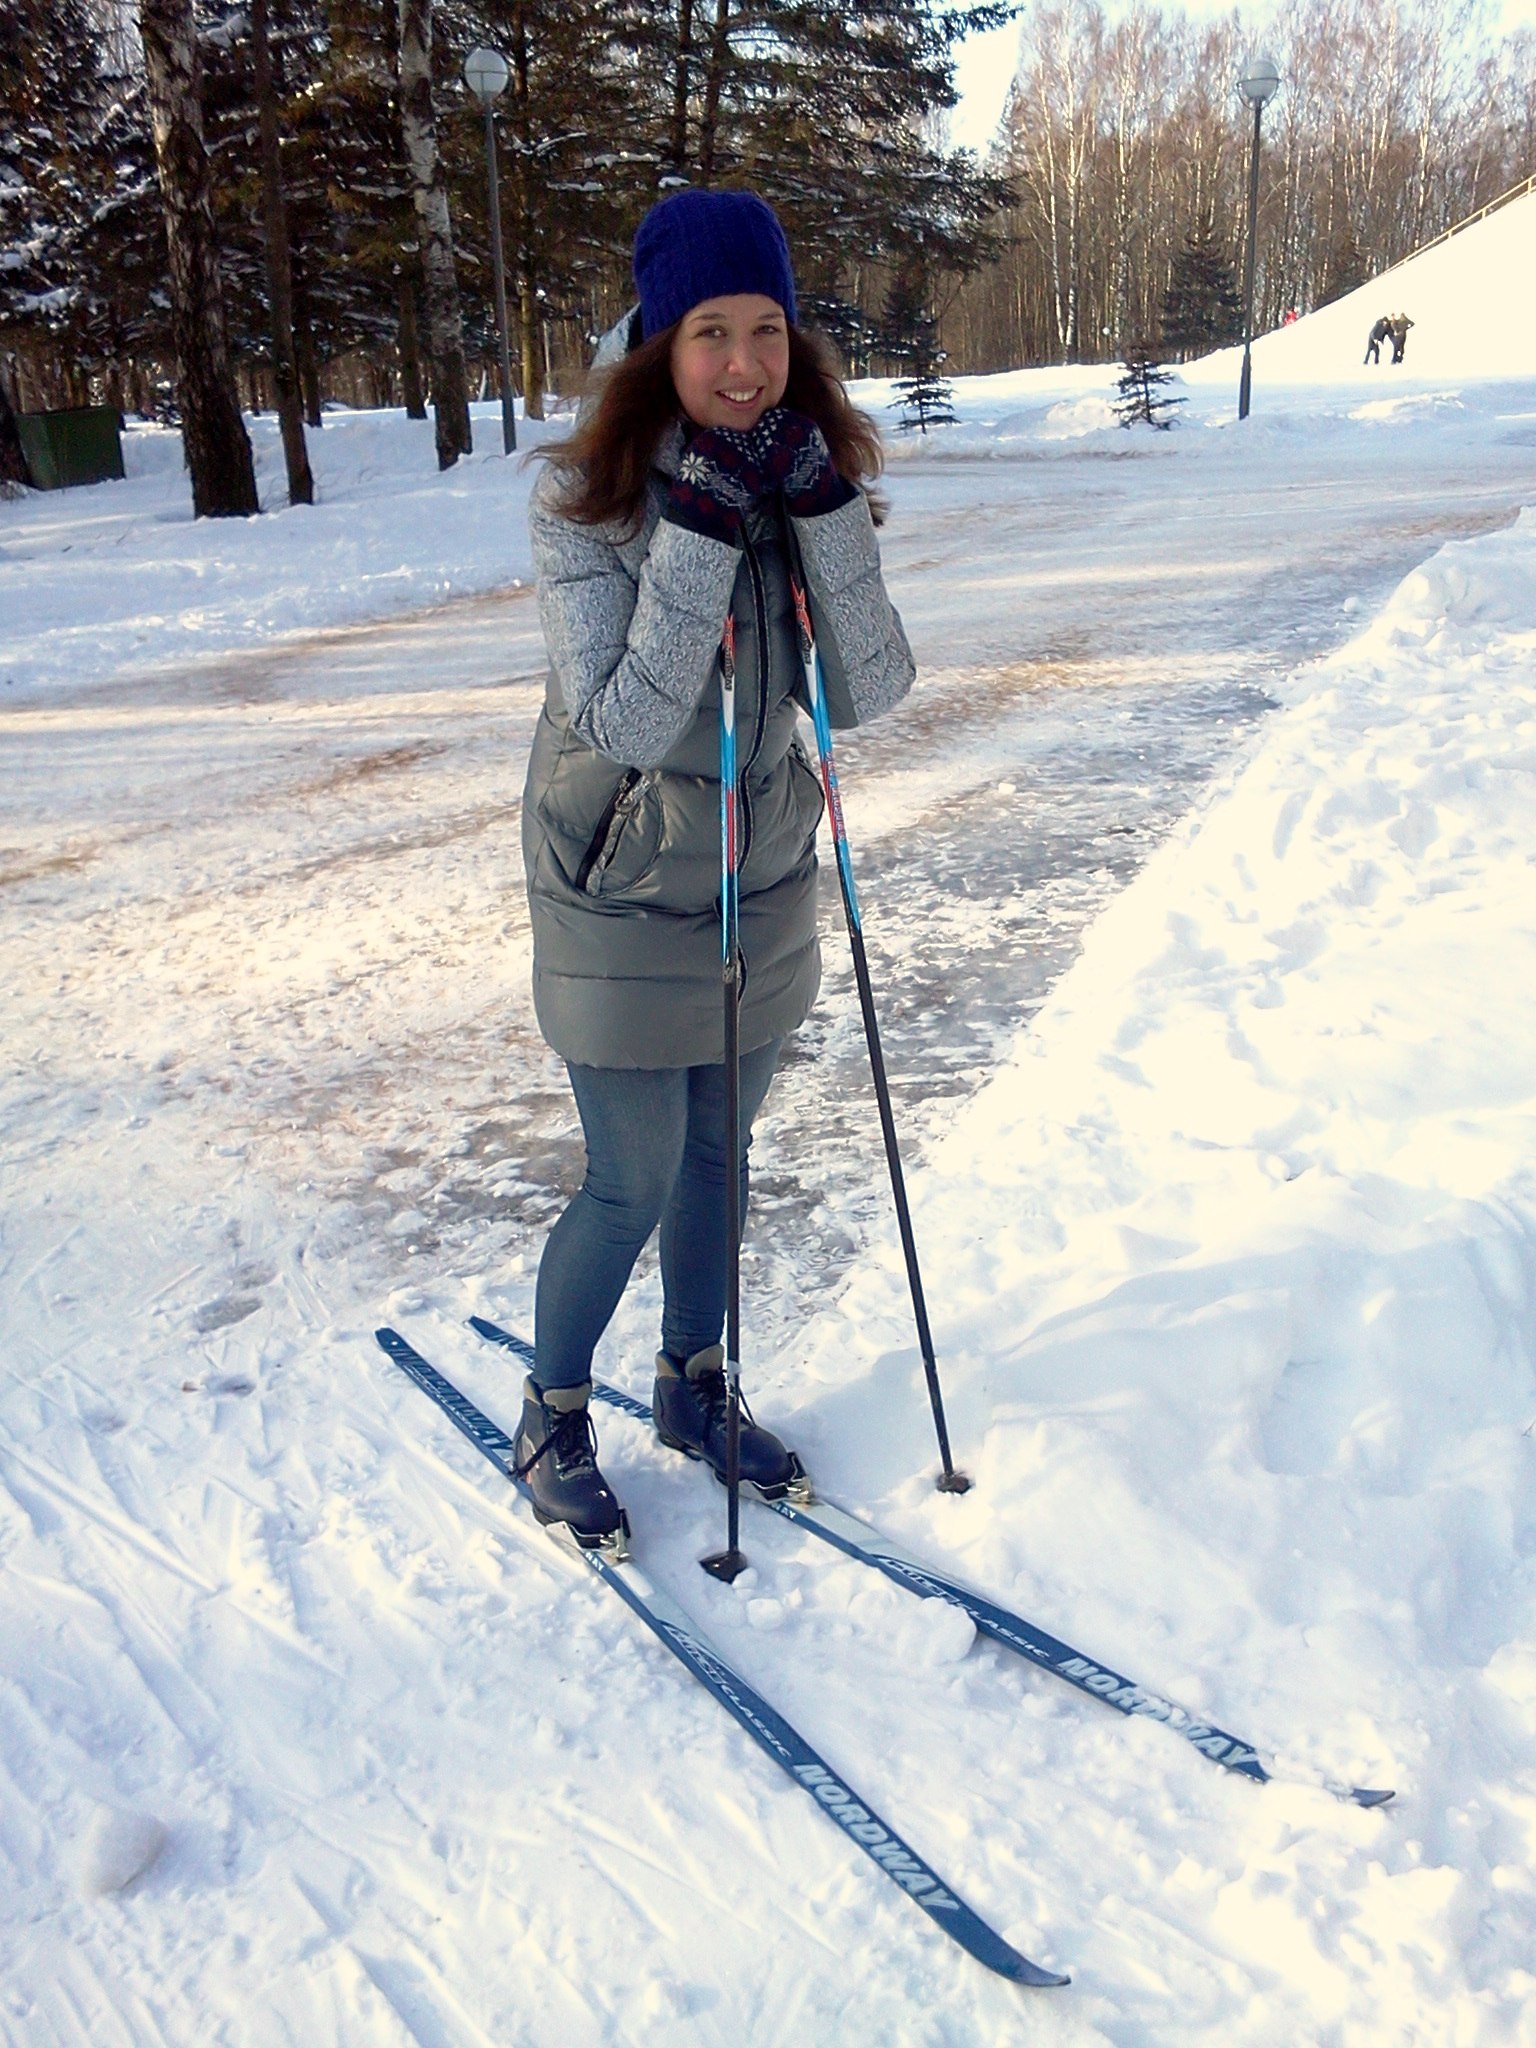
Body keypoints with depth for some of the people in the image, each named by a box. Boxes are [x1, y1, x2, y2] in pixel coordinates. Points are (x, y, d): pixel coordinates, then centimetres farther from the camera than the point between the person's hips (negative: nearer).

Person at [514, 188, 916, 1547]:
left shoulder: (807, 480, -4)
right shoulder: (588, 500, -18)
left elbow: (871, 692, -14)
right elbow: (625, 727, -27)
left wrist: (824, 506, -24)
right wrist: (700, 528, -31)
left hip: (766, 883, 5)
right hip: (624, 896, -5)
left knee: (720, 1159, 18)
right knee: (634, 1184, 4)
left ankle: (693, 1385, 41)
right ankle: (554, 1412, 30)